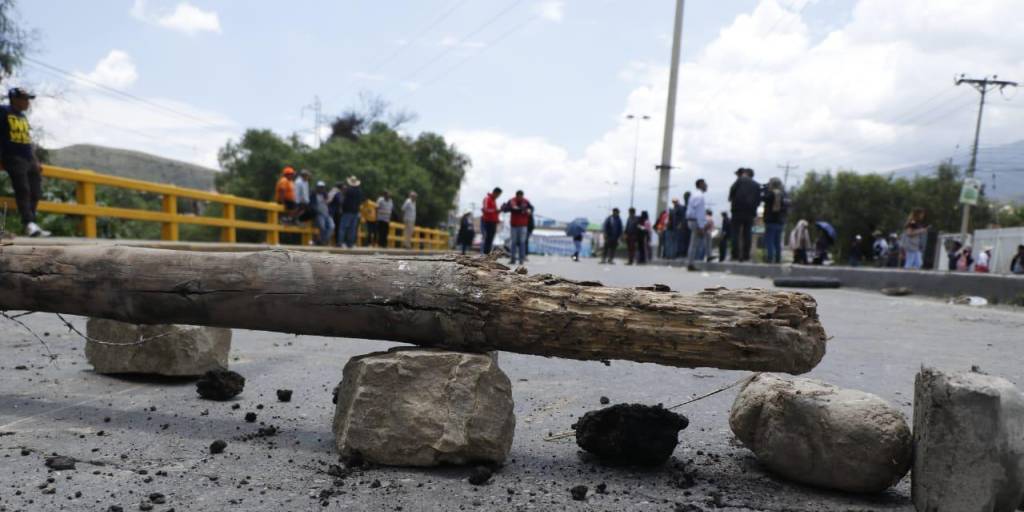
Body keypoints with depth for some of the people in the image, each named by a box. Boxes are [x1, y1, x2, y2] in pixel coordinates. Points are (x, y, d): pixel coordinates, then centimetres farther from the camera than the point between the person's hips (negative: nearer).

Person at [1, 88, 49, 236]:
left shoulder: (23, 116, 21)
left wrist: (35, 161, 18)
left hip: (29, 159, 7)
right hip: (13, 158, -7)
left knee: (35, 192, 0)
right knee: (22, 190, -17)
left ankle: (31, 224, 2)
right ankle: (29, 224, -25)